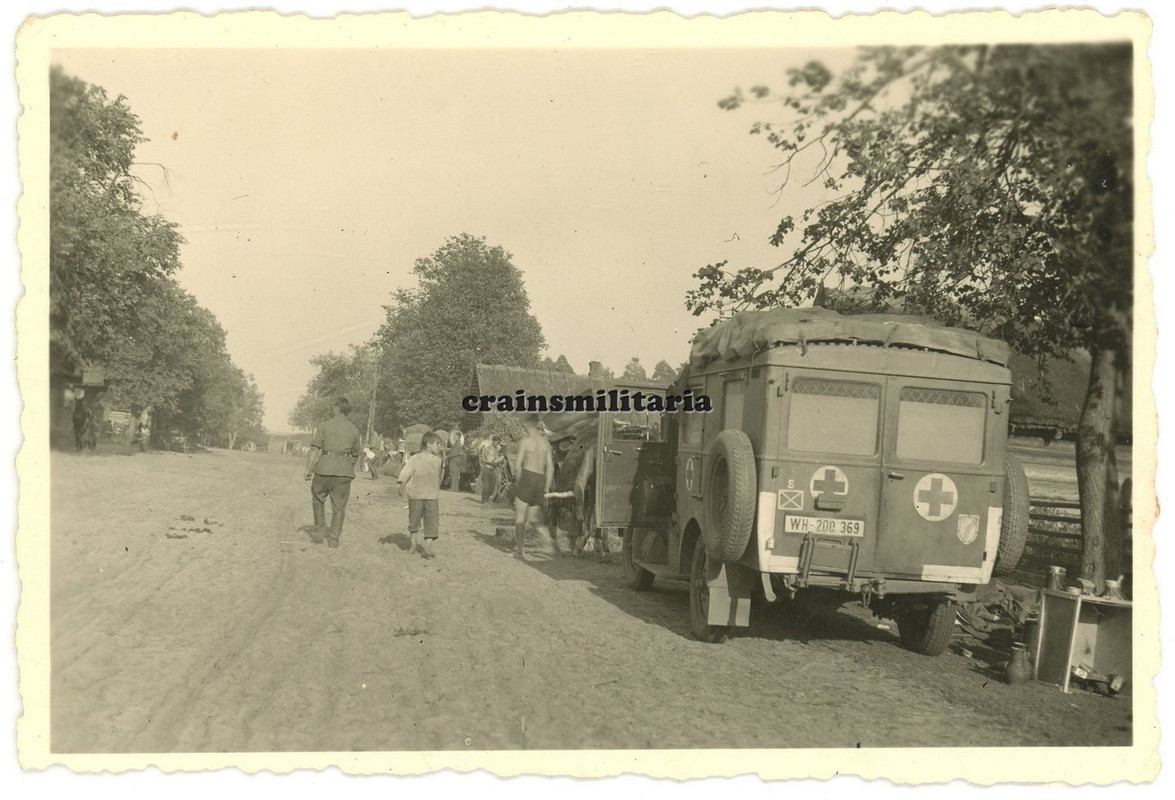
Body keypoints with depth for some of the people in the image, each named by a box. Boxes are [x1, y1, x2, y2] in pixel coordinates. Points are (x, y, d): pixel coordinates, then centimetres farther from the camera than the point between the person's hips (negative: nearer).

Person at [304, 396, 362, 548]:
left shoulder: (325, 426, 1)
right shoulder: (354, 430, 8)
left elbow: (315, 449, -5)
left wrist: (308, 469, -5)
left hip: (325, 468, -1)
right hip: (344, 470, 1)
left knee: (318, 498, 20)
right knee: (339, 505, 8)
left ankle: (319, 531, 16)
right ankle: (334, 538, 7)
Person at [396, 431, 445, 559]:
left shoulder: (438, 460, 9)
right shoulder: (416, 459, -7)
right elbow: (405, 473, -15)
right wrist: (402, 485, -29)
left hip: (432, 497, 3)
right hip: (416, 495, -3)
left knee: (432, 521, -7)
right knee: (414, 520, 9)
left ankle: (427, 548, -5)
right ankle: (412, 544, 29)